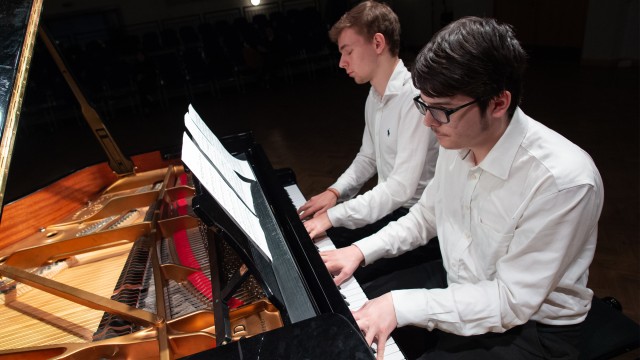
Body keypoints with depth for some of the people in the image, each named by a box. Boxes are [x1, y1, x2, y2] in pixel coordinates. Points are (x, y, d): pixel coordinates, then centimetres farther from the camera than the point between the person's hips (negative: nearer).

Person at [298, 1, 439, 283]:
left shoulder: (415, 98, -25)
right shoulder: (375, 96, 5)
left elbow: (403, 186, -28)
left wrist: (333, 215, -27)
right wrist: (336, 191, -2)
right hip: (387, 202, 8)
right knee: (313, 240, 5)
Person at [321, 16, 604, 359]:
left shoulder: (563, 180, -30)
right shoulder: (457, 139, -9)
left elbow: (514, 301, -25)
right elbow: (428, 215, 6)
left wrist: (401, 305, -29)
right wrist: (362, 250, -5)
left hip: (530, 326, -6)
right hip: (456, 285, 6)